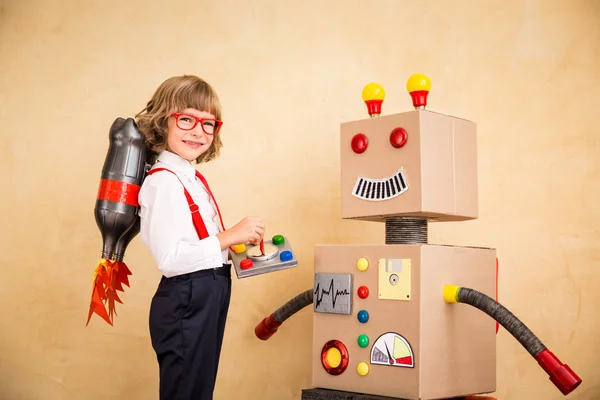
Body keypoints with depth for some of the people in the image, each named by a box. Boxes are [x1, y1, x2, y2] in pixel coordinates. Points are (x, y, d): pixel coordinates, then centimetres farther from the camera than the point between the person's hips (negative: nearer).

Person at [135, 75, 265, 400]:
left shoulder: (193, 179, 13)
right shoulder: (163, 182, -17)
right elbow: (169, 258, -25)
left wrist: (239, 240, 8)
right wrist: (230, 237, -22)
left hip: (208, 299, 10)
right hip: (186, 302, -10)